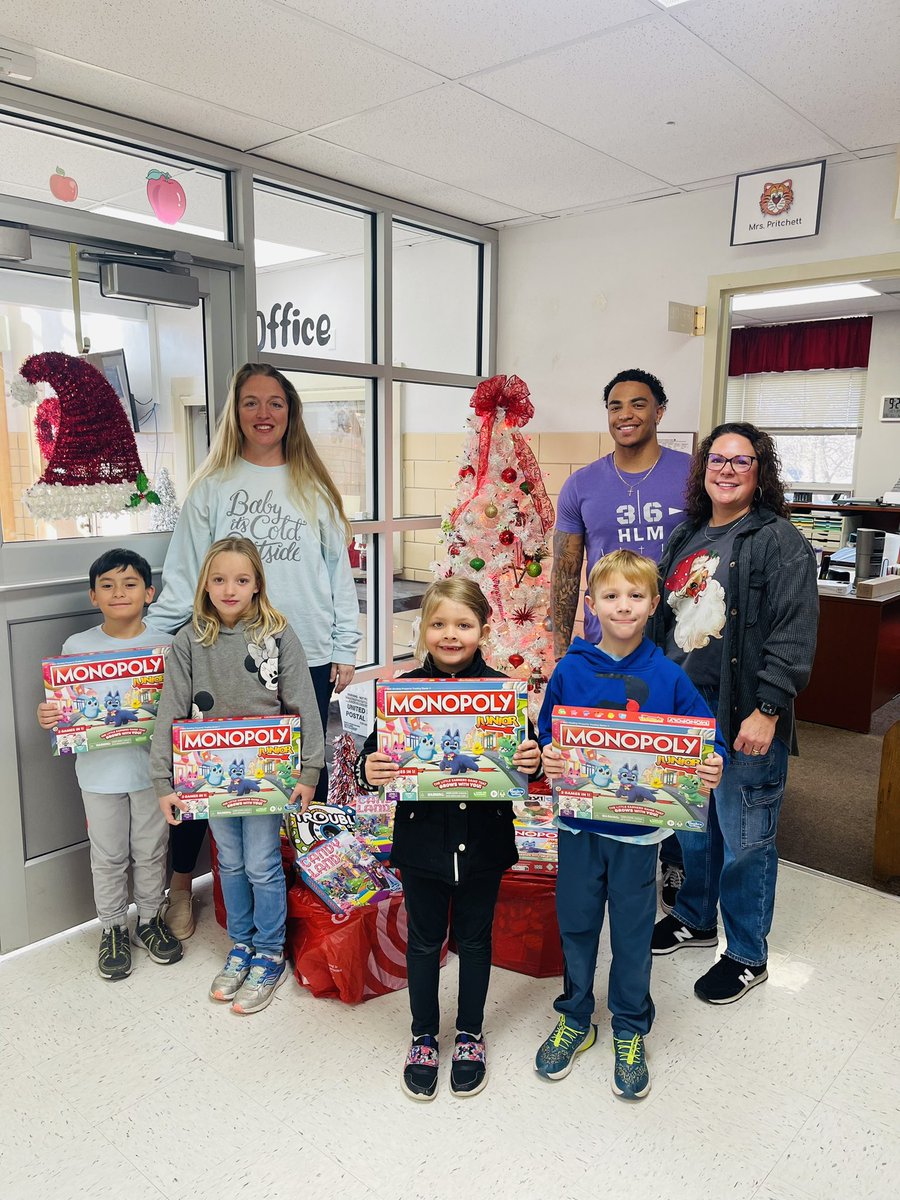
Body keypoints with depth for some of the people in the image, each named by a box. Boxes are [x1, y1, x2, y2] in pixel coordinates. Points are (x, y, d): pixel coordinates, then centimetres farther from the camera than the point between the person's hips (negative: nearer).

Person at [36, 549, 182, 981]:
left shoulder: (166, 646, -6)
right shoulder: (76, 647, -5)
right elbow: (65, 708, 3)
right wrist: (47, 717, -17)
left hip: (151, 767, 0)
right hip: (100, 771, 0)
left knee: (151, 852, 16)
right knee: (108, 857, 15)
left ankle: (151, 920, 37)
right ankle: (113, 929, 35)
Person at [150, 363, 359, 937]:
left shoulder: (315, 488, 8)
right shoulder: (212, 486, 4)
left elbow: (339, 571, 8)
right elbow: (184, 575, 1)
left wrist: (345, 649, 4)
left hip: (307, 658, 1)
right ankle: (181, 885, 28)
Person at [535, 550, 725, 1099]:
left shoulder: (668, 677, -8)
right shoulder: (570, 671, -7)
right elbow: (546, 733, 1)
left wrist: (713, 767, -23)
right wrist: (548, 758, -20)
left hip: (639, 829, -1)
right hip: (578, 823, 1)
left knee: (633, 932, 14)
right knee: (576, 923, 16)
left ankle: (630, 1031, 37)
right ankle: (575, 1019, 40)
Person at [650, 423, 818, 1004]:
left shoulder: (780, 541, -9)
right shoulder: (686, 538, 13)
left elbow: (794, 632, -17)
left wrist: (766, 709, -22)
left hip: (744, 720, -6)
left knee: (744, 838, 4)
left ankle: (747, 956, 24)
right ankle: (694, 918, 42)